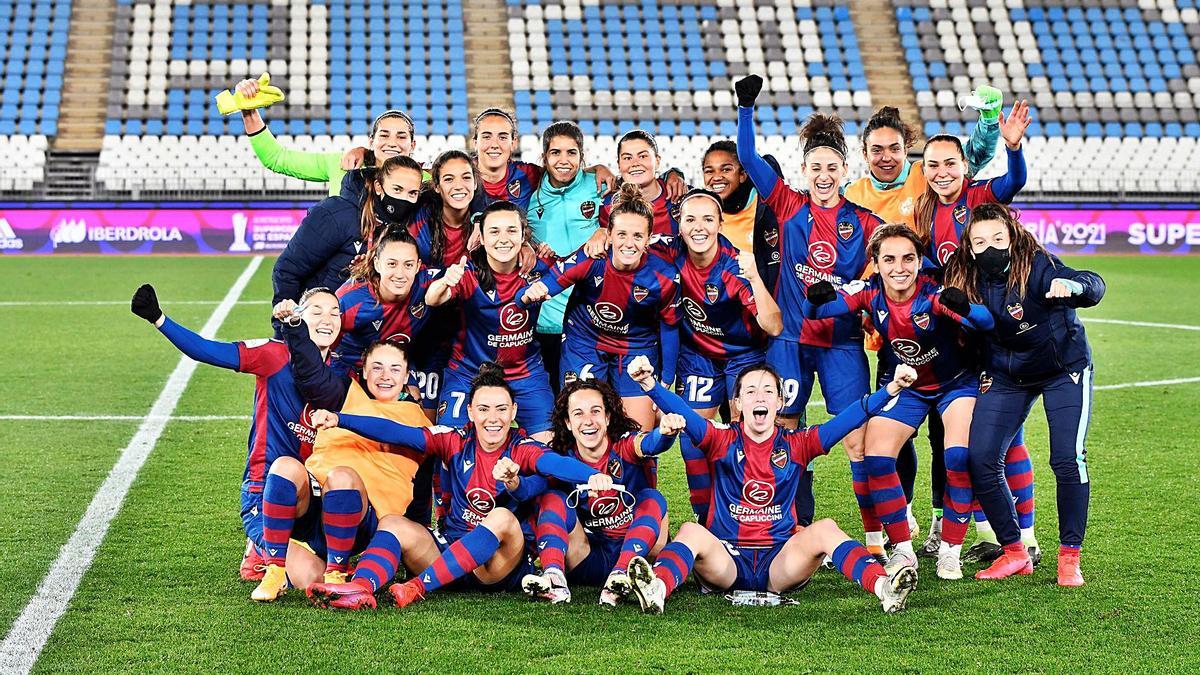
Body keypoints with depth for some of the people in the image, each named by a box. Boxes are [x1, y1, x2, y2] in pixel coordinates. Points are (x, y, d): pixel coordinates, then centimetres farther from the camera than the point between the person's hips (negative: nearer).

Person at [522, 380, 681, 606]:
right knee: (553, 498, -14)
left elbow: (648, 445, -32)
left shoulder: (624, 446, -8)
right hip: (591, 560, 2)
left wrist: (665, 433, -57)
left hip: (636, 552, -2)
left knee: (652, 498, -24)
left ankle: (621, 576, -45)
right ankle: (554, 579, -38)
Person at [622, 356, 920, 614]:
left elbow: (848, 419, -2)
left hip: (780, 564, 1)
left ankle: (883, 586, -45)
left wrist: (891, 389, -15)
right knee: (691, 531, -30)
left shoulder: (796, 445, 9)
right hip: (726, 560, -1)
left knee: (825, 529, -24)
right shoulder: (723, 441, 5)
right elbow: (682, 414, -12)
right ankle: (657, 590, -59)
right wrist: (650, 384, -30)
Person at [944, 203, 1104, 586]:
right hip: (1005, 375, 4)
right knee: (981, 461, -7)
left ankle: (1070, 557, -1)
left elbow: (1093, 286, -45)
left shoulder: (1037, 267, -27)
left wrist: (1072, 285, -65)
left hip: (1063, 369, -4)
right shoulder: (968, 281, -12)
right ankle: (1014, 553, 7)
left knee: (1068, 460, -16)